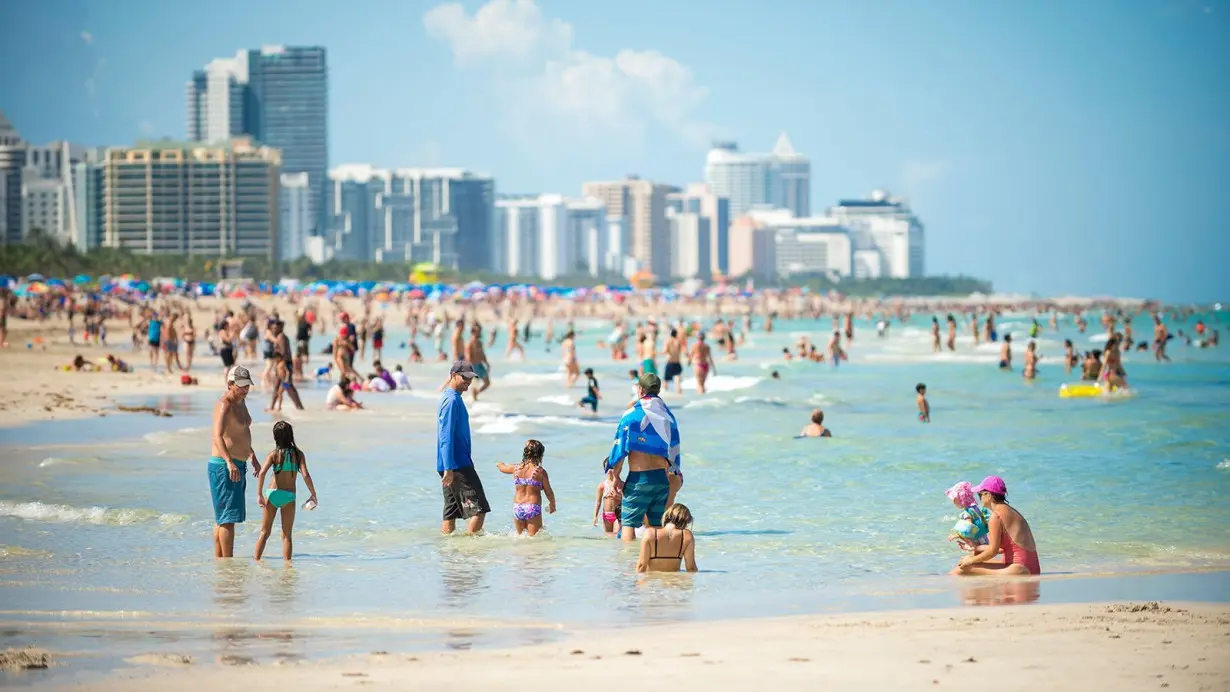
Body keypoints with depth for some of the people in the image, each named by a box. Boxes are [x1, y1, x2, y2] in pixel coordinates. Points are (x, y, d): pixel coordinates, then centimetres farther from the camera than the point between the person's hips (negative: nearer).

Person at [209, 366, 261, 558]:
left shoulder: (241, 402, 14)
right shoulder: (224, 405, -17)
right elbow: (218, 436, -31)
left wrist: (252, 457, 35)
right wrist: (229, 462, -43)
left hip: (237, 465, 10)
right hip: (223, 466, -10)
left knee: (222, 517, 14)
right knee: (228, 517, -12)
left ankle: (218, 559, 20)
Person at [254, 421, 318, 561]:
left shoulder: (274, 454, 0)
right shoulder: (298, 454, 0)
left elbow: (262, 473, -13)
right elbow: (305, 475, -10)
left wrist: (259, 494, -10)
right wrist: (313, 494, -2)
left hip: (272, 493, 0)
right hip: (289, 496, 0)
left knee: (265, 532, 11)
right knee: (287, 535, 7)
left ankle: (256, 560, 9)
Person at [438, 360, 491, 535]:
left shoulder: (451, 398, 17)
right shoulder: (452, 400, -14)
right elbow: (446, 437, -20)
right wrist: (449, 468, -24)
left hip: (452, 466, 10)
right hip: (457, 466, -10)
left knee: (451, 512, 10)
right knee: (478, 508, -10)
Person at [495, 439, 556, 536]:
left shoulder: (516, 468, 4)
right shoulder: (540, 471, -7)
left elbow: (501, 466, 25)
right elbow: (549, 492, 0)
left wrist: (499, 463, 49)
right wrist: (552, 505, 18)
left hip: (517, 509, 4)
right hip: (533, 508, -4)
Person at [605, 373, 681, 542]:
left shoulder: (632, 414, -7)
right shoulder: (668, 415, 8)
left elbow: (620, 447, -8)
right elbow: (674, 450, 14)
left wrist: (616, 477, -3)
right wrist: (675, 474, 23)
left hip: (639, 478, -5)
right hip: (662, 477, 5)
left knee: (628, 522, -2)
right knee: (658, 525, 11)